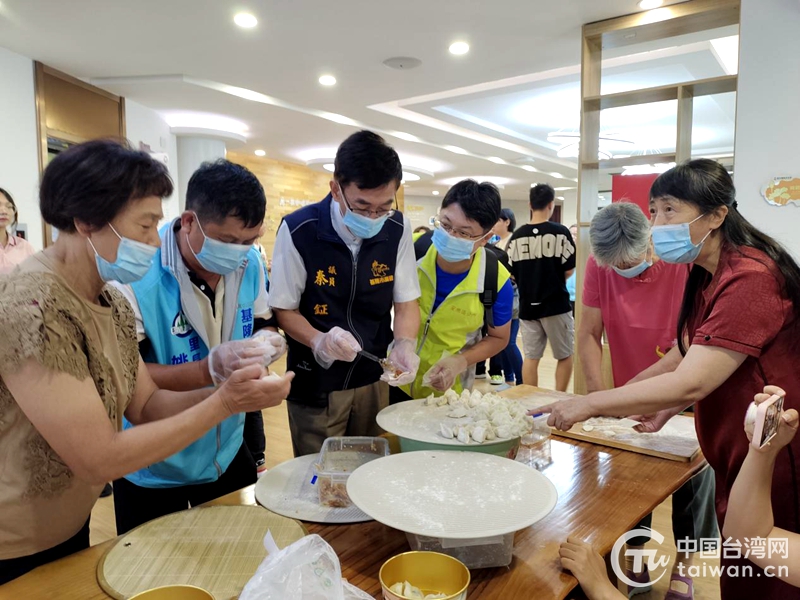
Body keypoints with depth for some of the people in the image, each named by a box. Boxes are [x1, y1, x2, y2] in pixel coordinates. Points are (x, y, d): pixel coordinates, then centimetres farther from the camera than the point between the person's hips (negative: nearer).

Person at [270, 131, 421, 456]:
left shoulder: (398, 229, -9)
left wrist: (404, 345, -21)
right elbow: (284, 309, -9)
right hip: (316, 383, -3)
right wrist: (319, 341, -27)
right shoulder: (298, 231, -18)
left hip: (374, 378, 3)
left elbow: (406, 302, -2)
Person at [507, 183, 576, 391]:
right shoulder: (560, 232, -9)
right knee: (565, 356, 12)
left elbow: (512, 273, 5)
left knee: (531, 357, 9)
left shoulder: (517, 236, 0)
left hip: (527, 305, 3)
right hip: (556, 304, -3)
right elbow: (569, 270, -6)